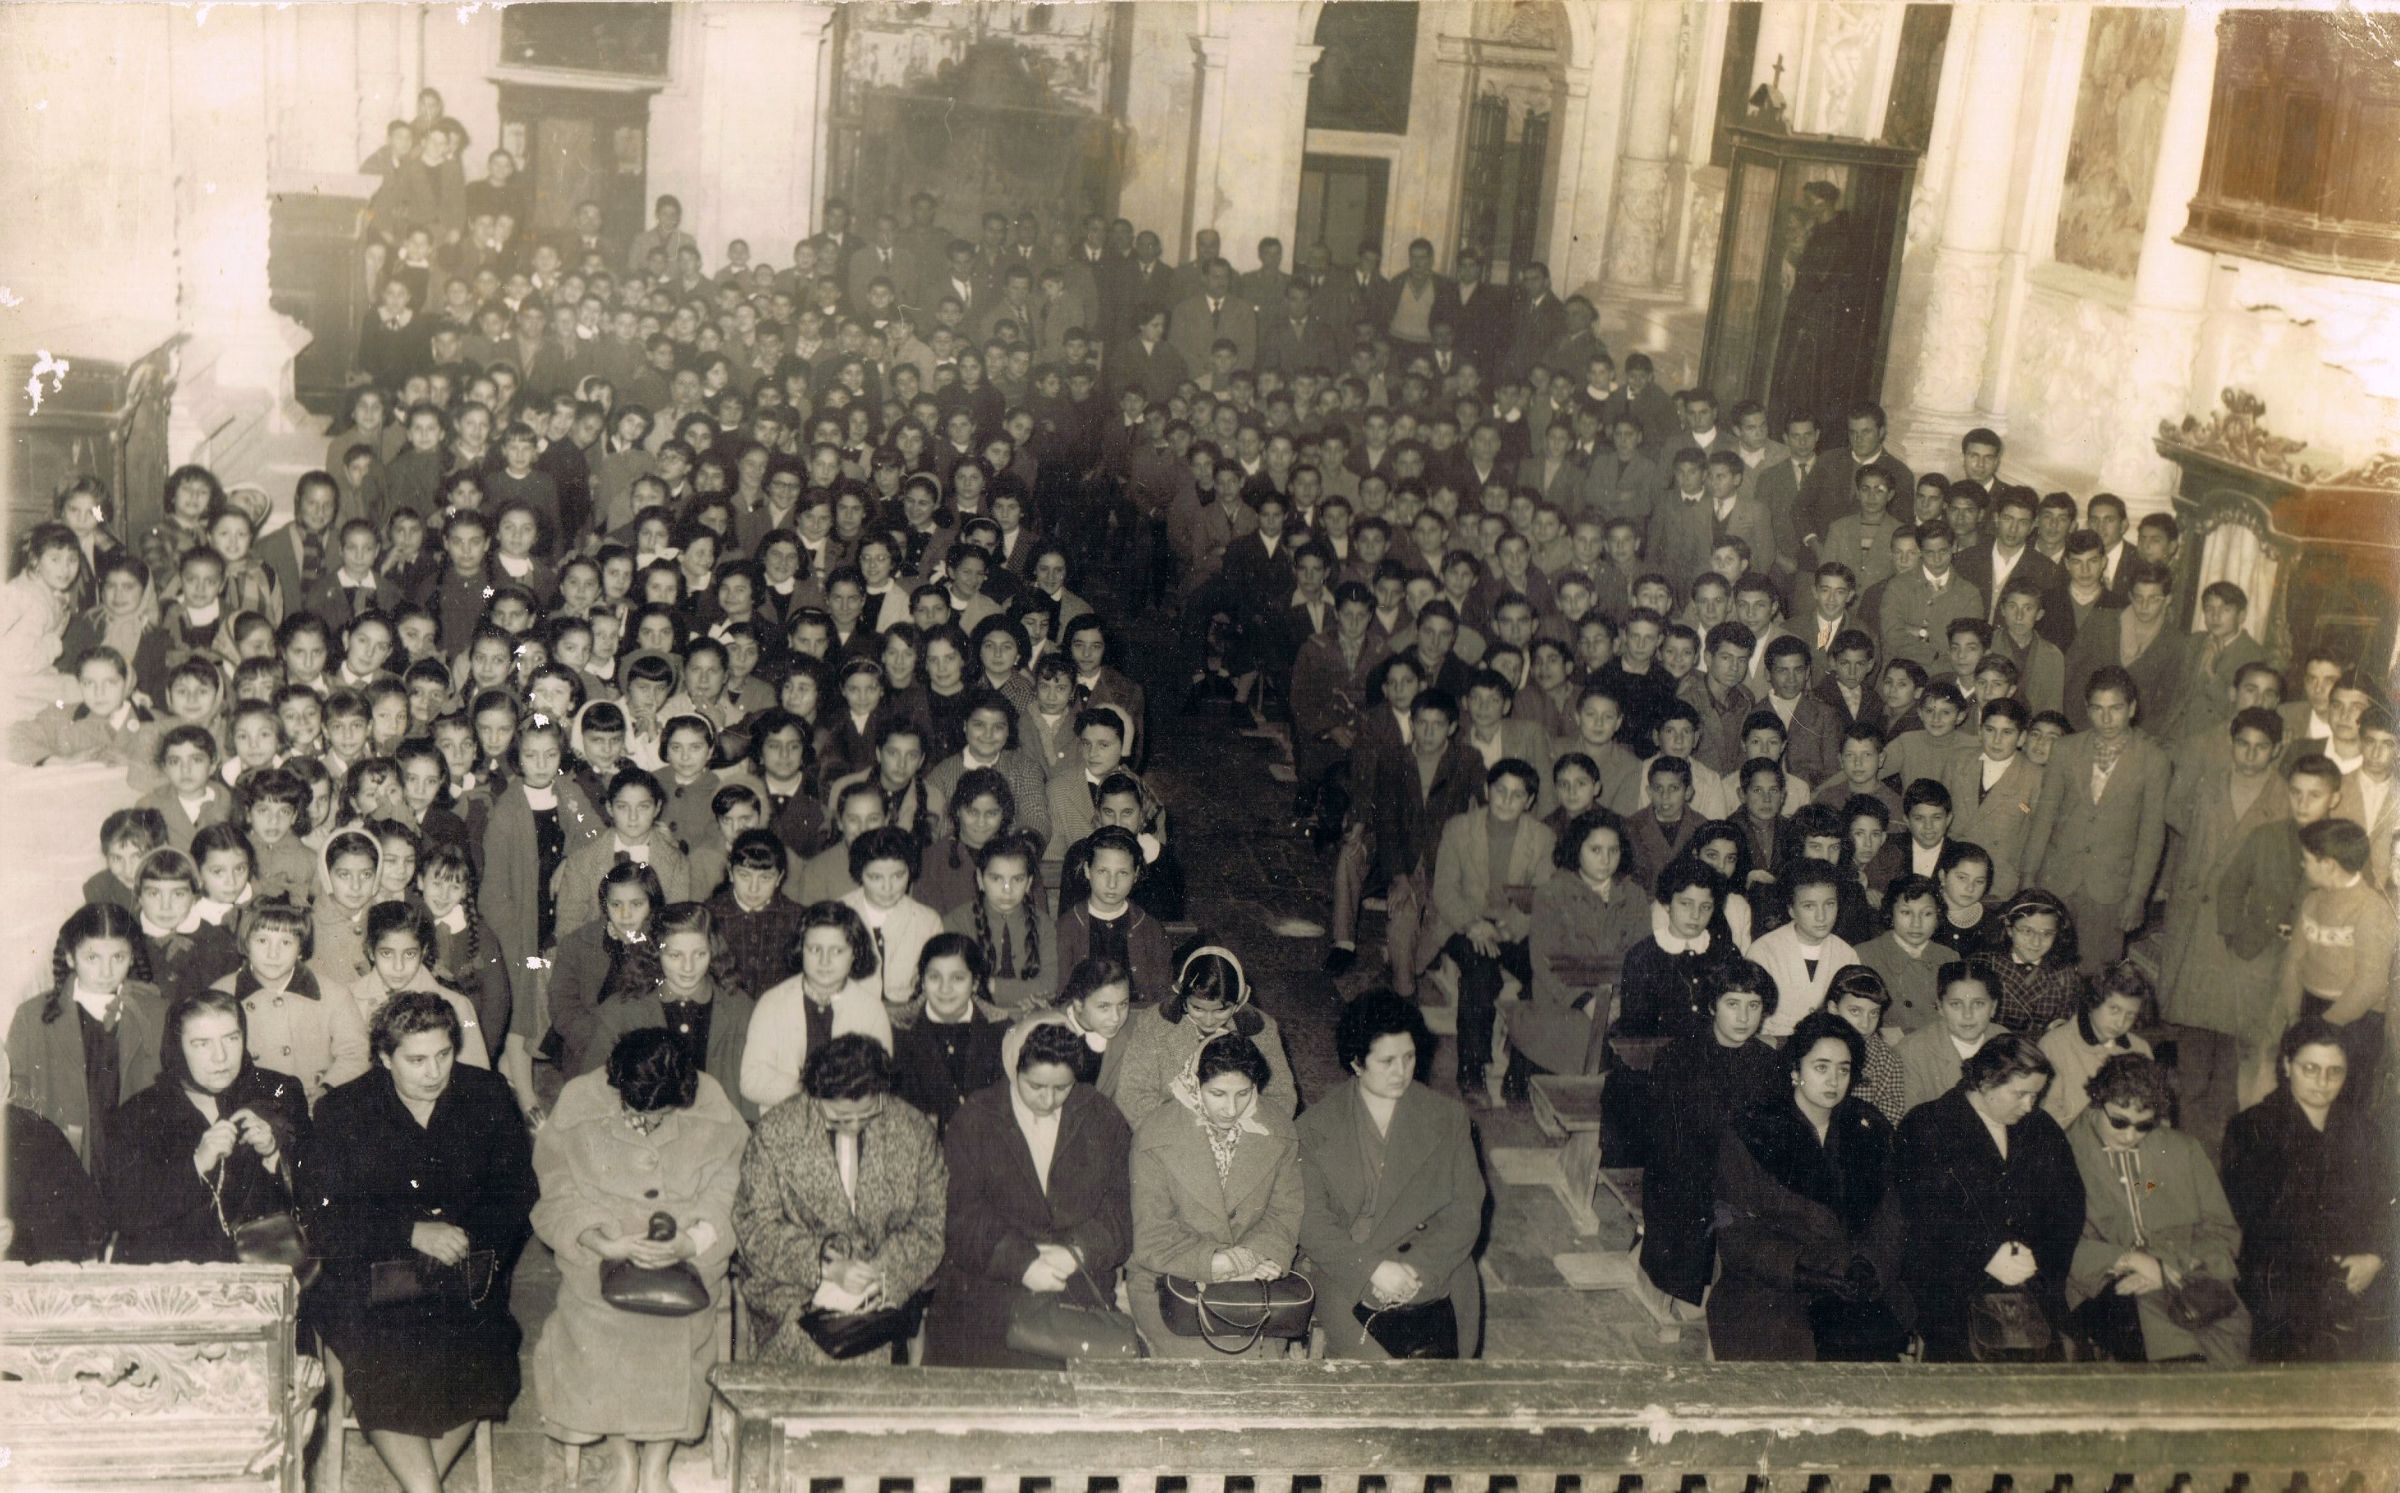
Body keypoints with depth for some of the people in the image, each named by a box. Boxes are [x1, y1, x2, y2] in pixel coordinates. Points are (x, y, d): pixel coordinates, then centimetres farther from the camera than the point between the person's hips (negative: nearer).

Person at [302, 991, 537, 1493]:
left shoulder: (487, 1097, 8)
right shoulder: (342, 1112, 3)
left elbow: (518, 1191, 7)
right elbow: (322, 1217, -5)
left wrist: (468, 1240, -11)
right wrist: (412, 1232, -16)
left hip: (463, 1279, 1)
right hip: (366, 1278, -1)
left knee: (482, 1356, -28)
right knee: (384, 1363, -30)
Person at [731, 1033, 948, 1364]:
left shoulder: (914, 1131, 4)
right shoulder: (774, 1133, -1)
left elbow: (935, 1222, 6)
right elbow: (757, 1228, -4)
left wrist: (888, 1273, -11)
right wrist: (828, 1268, -16)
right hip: (796, 1295, 0)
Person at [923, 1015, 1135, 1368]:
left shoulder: (1103, 1122, 11)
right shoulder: (973, 1122, 4)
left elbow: (1122, 1212, 7)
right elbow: (960, 1217, -3)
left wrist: (1079, 1251, -12)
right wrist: (1021, 1262, -16)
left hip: (1081, 1296, 1)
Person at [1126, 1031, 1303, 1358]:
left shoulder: (1278, 1131, 3)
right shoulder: (1153, 1135, -7)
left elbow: (1287, 1212, 3)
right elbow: (1150, 1235, -9)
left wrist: (1254, 1258, -18)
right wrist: (1215, 1263, -23)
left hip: (1253, 1278, 3)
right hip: (1167, 1279, -3)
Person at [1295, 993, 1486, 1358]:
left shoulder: (1448, 1117, 9)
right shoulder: (1317, 1126, 5)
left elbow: (1465, 1212, 4)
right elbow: (1311, 1221, -2)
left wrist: (1416, 1268, -11)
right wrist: (1373, 1268, -16)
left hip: (1431, 1270, 1)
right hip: (1344, 1270, -1)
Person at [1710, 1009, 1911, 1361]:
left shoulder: (1869, 1129, 13)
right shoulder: (1750, 1134, 1)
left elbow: (1888, 1218, 11)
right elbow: (1734, 1234, -4)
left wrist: (1865, 1266, -9)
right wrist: (1806, 1270, -15)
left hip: (1859, 1285, 4)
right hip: (1772, 1286, -4)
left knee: (1881, 1334, -22)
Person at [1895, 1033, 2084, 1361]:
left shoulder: (2043, 1131, 21)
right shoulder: (1926, 1127, 4)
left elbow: (2068, 1207, 10)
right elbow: (1921, 1210, -8)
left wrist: (2038, 1256, -8)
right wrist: (1987, 1254, -17)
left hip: (2032, 1285, 4)